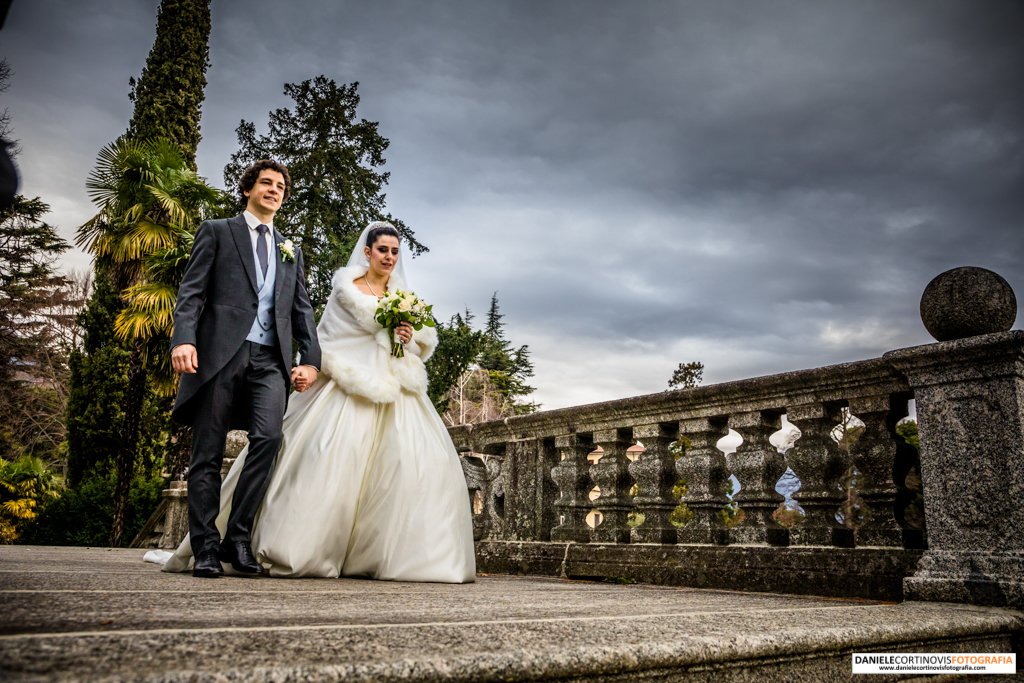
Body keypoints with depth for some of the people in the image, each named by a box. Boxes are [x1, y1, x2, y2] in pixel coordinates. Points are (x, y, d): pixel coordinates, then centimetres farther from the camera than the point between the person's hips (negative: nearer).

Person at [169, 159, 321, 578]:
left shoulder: (291, 251, 25)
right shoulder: (217, 231, 13)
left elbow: (301, 310, 20)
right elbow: (192, 291, 2)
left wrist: (311, 359, 6)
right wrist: (183, 338, -14)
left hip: (270, 359, 3)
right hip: (220, 354, -2)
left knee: (268, 438, -18)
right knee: (208, 453, 0)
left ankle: (238, 537, -7)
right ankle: (206, 548, 7)